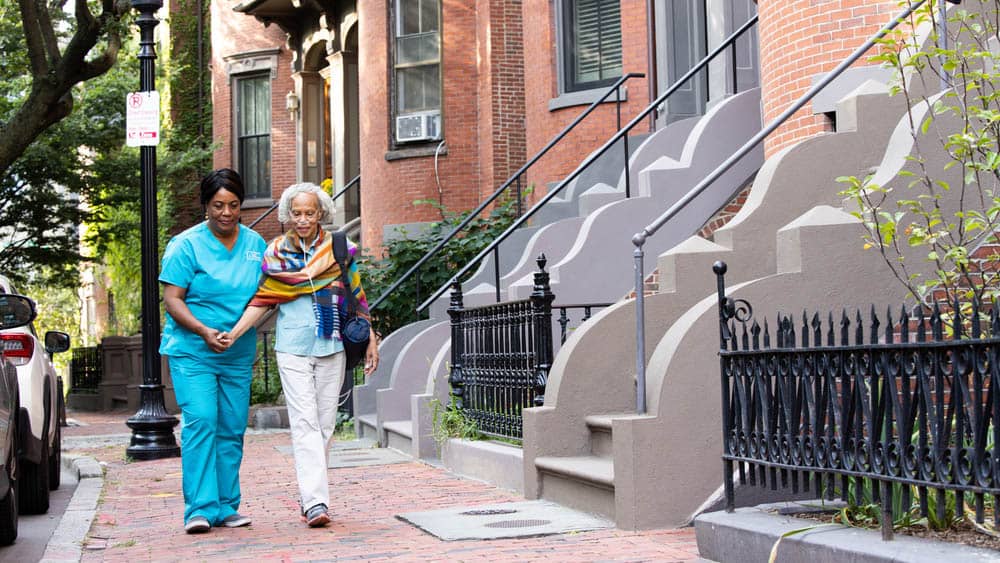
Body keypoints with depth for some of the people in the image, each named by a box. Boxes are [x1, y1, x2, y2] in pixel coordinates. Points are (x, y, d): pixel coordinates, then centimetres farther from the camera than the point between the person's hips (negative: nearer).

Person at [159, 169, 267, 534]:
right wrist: (203, 331, -23)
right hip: (192, 352, -4)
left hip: (239, 355, 5)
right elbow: (172, 299, -9)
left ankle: (226, 507, 15)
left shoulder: (255, 244, 9)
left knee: (232, 430, 6)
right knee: (200, 422, -15)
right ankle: (200, 508, -12)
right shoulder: (186, 245, -5)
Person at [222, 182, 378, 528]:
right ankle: (315, 502, -17)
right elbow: (262, 300, 1)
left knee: (324, 423, 5)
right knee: (305, 422, -11)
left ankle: (308, 495, 18)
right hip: (292, 347, -2)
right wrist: (233, 334, -10)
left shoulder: (338, 247, 4)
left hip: (331, 346, 2)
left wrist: (370, 340, 11)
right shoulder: (276, 252, 3)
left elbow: (356, 297, 11)